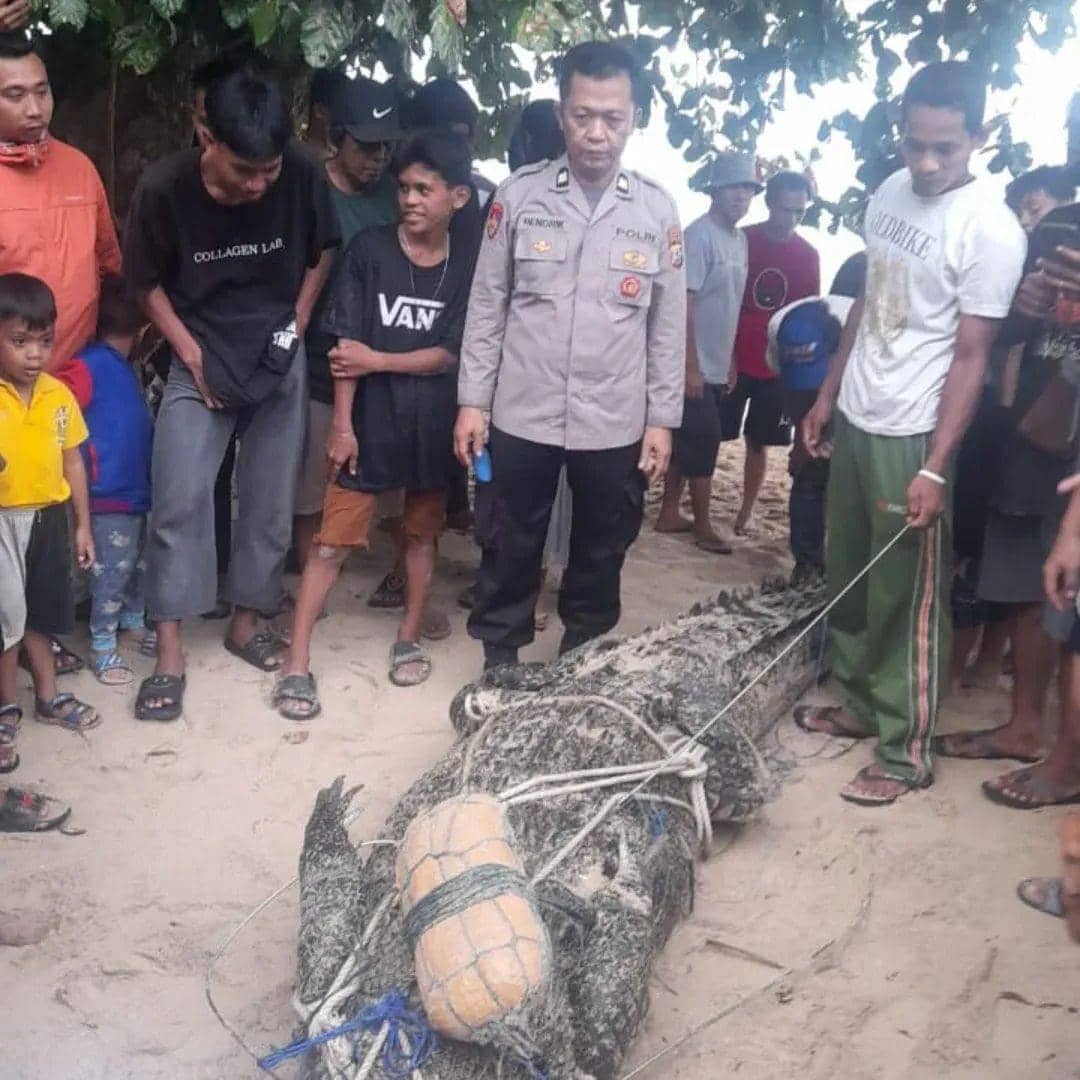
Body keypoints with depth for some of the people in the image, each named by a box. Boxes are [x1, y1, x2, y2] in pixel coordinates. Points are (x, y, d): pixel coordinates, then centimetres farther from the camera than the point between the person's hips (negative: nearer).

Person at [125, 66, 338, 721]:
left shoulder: (301, 178, -14)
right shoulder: (165, 188, -17)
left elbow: (323, 250, 6)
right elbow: (148, 282, -2)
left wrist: (298, 324, 0)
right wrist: (191, 353, -7)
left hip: (281, 364, 2)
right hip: (201, 364, -1)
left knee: (271, 504, 6)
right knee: (180, 503, -7)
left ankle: (246, 622, 24)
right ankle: (170, 654, 1)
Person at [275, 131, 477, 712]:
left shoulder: (467, 266, -1)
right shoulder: (369, 249, -5)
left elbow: (449, 354, -5)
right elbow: (345, 345, -7)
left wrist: (378, 361, -12)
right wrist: (342, 423, -11)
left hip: (434, 424, 2)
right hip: (370, 421, -2)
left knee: (421, 533, 15)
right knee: (332, 540, -2)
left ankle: (409, 637, 33)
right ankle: (297, 663, 4)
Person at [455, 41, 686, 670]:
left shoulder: (658, 211, 0)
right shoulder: (519, 195, -3)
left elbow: (669, 325, 4)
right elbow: (487, 306, 1)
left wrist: (662, 419, 2)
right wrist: (473, 401, -2)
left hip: (616, 424, 1)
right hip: (523, 415, -1)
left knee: (601, 555, 14)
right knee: (511, 549, 11)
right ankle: (499, 664, 28)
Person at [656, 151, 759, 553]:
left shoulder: (740, 239, 11)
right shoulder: (699, 235, -15)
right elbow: (683, 304, -19)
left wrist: (729, 361, 17)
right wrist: (691, 366, -21)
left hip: (717, 365, 8)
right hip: (696, 366, -8)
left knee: (687, 441, 14)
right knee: (703, 442, -2)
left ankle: (669, 514, 23)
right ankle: (703, 526, 8)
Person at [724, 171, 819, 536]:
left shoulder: (808, 256, 2)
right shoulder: (741, 240, -5)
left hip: (777, 367, 2)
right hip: (732, 360, -2)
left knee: (758, 441, 9)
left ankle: (746, 512, 20)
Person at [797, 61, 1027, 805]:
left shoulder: (991, 231, -17)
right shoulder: (889, 195, 5)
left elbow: (971, 358, -17)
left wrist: (936, 468, -21)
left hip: (911, 436, -7)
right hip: (853, 418, 7)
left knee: (908, 601, 1)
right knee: (848, 577, 18)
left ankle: (908, 753, 14)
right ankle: (860, 706, 35)